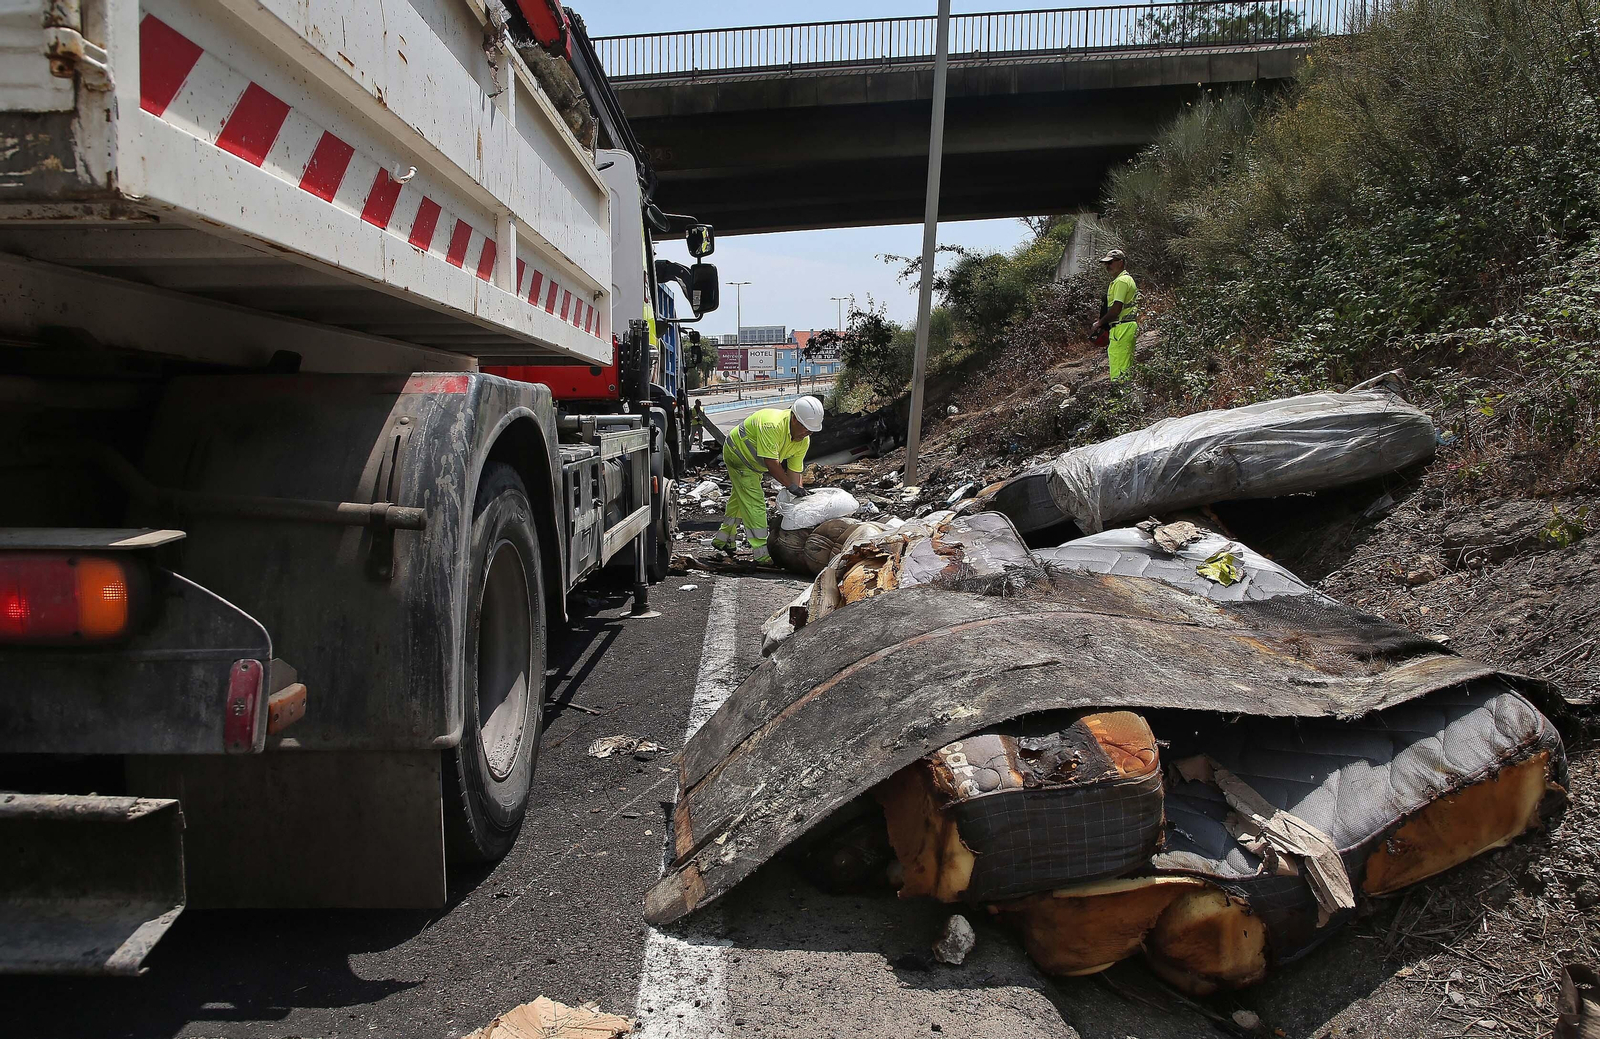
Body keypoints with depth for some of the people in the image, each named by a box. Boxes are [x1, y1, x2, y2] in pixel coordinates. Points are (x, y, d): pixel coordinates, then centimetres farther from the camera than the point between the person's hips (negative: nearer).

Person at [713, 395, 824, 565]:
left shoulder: (803, 441, -14)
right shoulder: (772, 425, -40)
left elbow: (794, 471, -12)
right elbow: (771, 463, -39)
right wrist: (792, 486, -36)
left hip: (753, 462, 9)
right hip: (737, 454, -9)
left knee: (739, 498, 22)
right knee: (754, 503, -15)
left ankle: (723, 539, 40)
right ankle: (761, 555, -15)